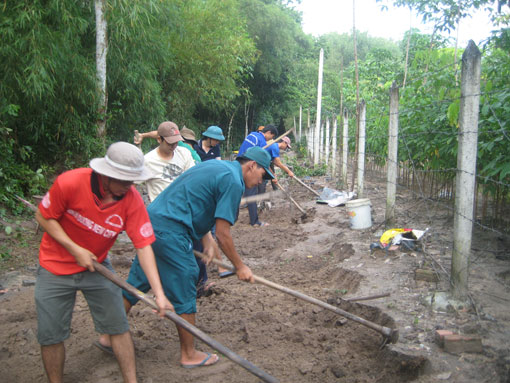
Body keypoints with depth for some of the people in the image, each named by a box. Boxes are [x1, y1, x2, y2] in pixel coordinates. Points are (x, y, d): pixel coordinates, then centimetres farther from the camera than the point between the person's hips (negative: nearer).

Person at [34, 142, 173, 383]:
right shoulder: (70, 183, -26)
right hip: (56, 266, -1)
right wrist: (75, 250, -20)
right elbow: (43, 217, -11)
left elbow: (143, 247, -21)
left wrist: (159, 294, -27)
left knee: (118, 327, 1)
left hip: (96, 265, 2)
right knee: (50, 335, 5)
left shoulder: (132, 200, -21)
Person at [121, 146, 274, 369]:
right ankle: (189, 355, 18)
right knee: (183, 293, 3)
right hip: (170, 231, -10)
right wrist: (239, 266, -1)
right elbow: (222, 234, -12)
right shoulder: (233, 181, -11)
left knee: (137, 283, 19)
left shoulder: (217, 167, 19)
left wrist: (206, 241, 16)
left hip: (152, 219, 10)